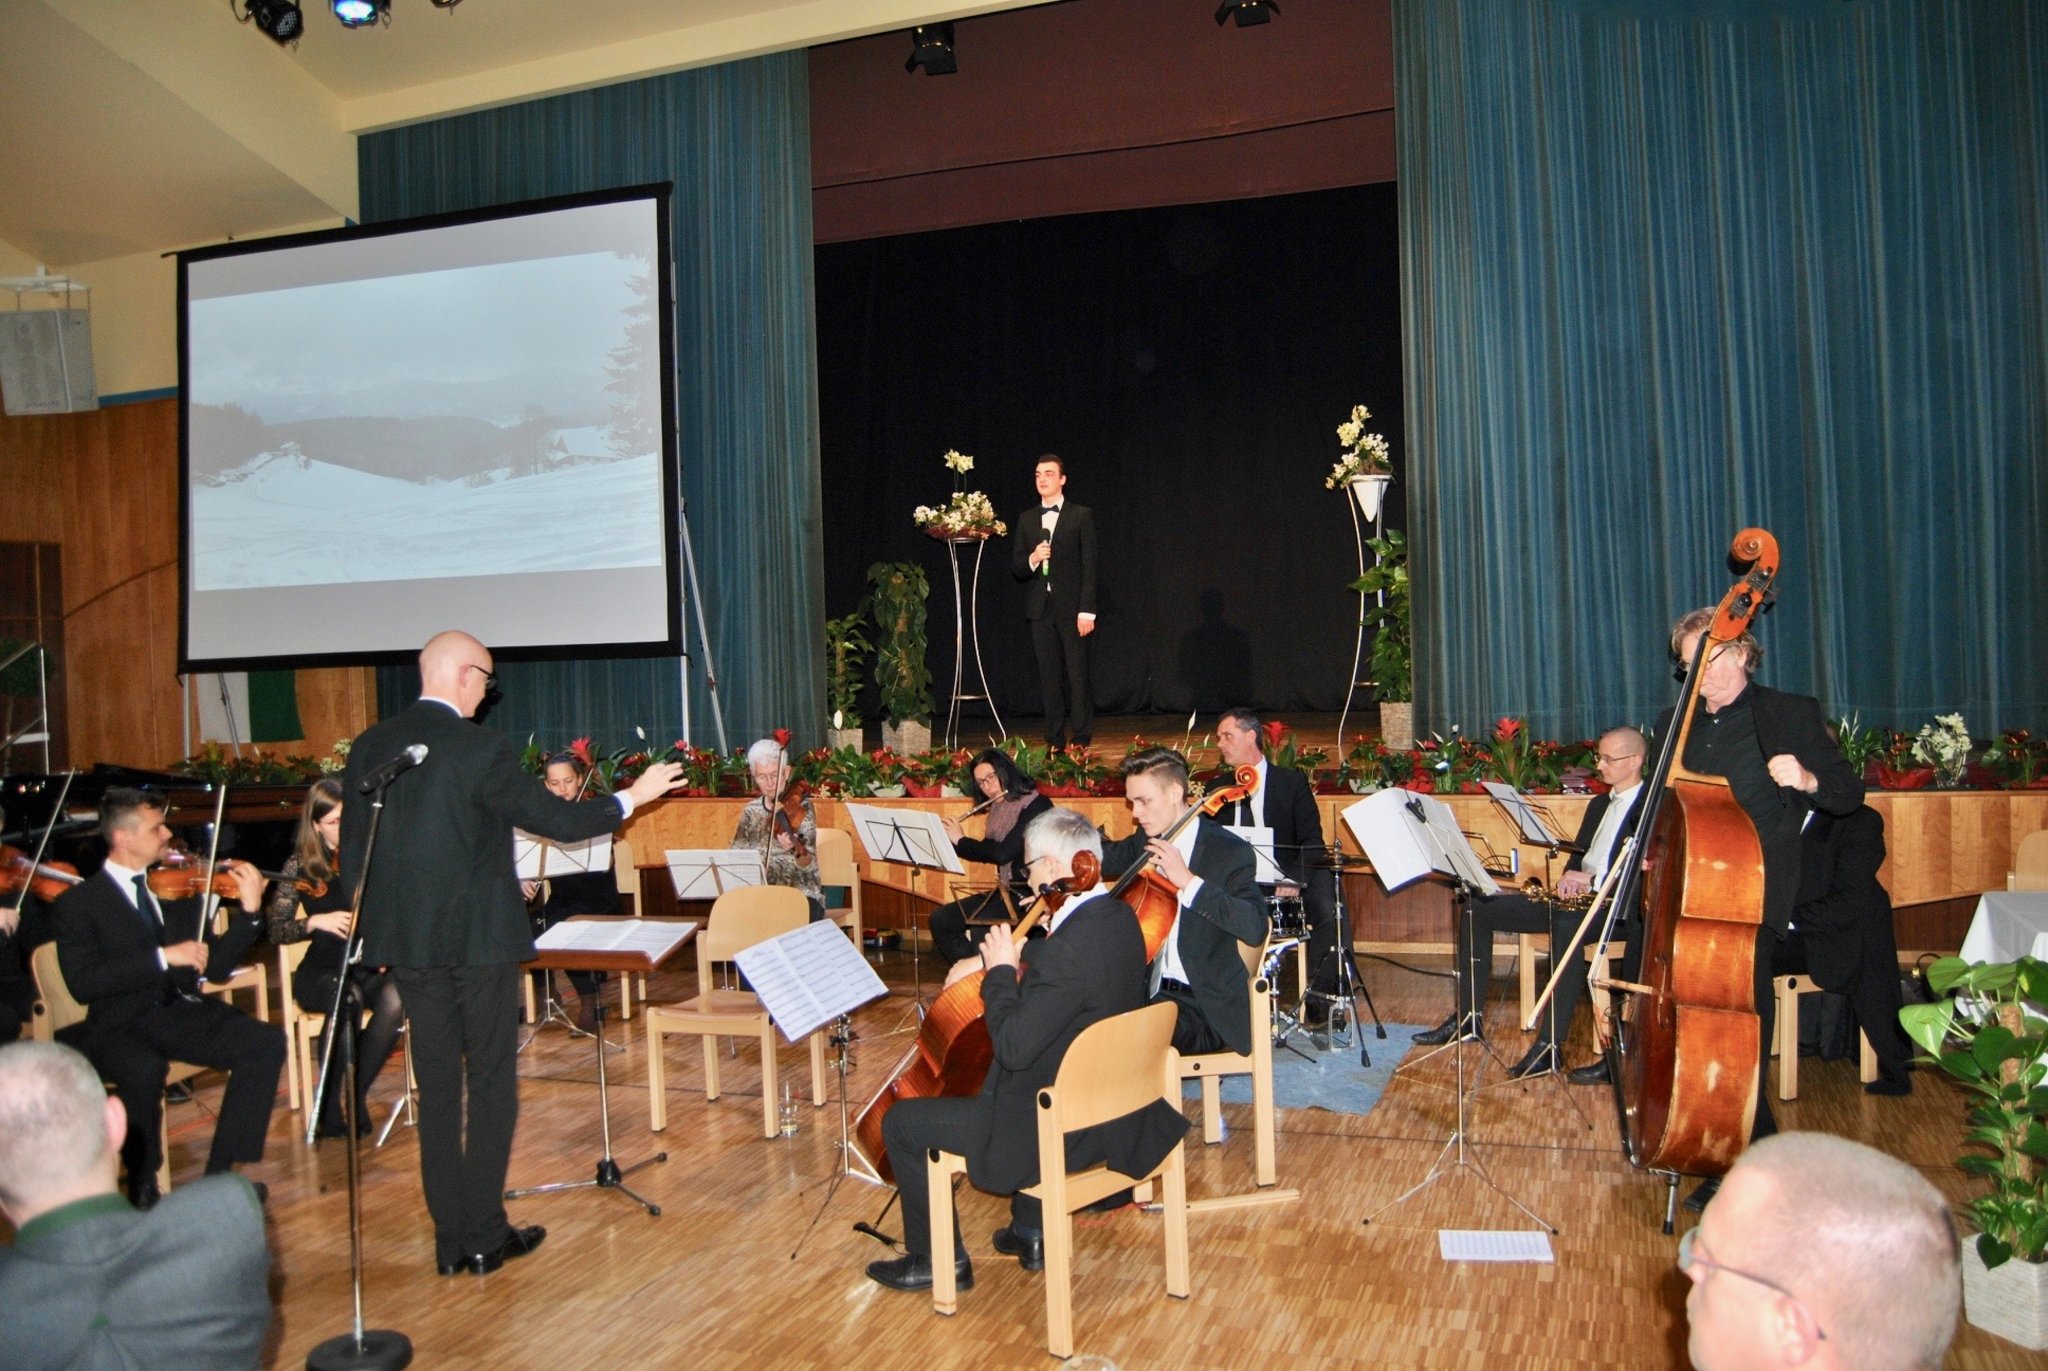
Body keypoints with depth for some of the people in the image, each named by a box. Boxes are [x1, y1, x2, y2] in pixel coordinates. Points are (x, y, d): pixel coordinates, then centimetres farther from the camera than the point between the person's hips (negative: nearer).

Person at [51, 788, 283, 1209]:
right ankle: (143, 1189, -12)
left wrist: (249, 911, -5)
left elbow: (214, 967, 8)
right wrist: (162, 957, -21)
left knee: (266, 1042, -20)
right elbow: (82, 983, -15)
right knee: (145, 1068, -37)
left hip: (183, 1013, 4)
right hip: (118, 1026, -4)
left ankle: (220, 1174, -11)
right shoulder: (78, 903, 0)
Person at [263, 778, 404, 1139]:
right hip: (324, 970, -1)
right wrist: (315, 922, -17)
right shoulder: (301, 867, 3)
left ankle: (356, 1095, -15)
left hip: (374, 965, 1)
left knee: (395, 998, -34)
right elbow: (276, 930, 1)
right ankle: (329, 1104, -15)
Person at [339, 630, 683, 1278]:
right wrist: (633, 796, 3)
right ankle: (484, 1235, 11)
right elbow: (561, 821, -12)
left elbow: (351, 850, 6)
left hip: (406, 940, 6)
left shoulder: (369, 746, 3)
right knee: (491, 1083, 7)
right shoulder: (481, 748, -15)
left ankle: (450, 1237, 19)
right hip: (478, 937, -5)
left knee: (436, 1086, 13)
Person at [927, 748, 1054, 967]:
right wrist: (950, 840, 8)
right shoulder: (998, 809, 12)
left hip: (1030, 894, -9)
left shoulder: (1036, 805, -15)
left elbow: (1002, 853, -23)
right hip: (1005, 891, 9)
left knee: (980, 928, -31)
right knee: (941, 919, -4)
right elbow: (985, 854, 22)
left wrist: (961, 840, -10)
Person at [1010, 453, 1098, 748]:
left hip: (1071, 607, -3)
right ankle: (1054, 740, 10)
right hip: (1040, 609, 3)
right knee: (1049, 677, 5)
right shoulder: (1025, 519, 13)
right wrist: (1032, 559, -11)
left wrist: (1087, 610, -10)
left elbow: (1089, 567, -3)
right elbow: (1016, 568, 12)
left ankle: (1081, 739, 3)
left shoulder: (1081, 516, 3)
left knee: (1077, 676, -3)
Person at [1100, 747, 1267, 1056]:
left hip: (1206, 1008, -7)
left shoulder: (1229, 851, -11)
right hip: (1150, 991, 7)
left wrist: (1188, 881, -28)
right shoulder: (1146, 843, 9)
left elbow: (1255, 928, -24)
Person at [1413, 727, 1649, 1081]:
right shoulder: (1599, 803, 22)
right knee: (1479, 909, -2)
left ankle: (1549, 1045, -40)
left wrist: (1593, 882, -24)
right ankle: (1469, 1016, 0)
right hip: (1575, 898, 9)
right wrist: (1570, 877, -4)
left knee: (1567, 924, -42)